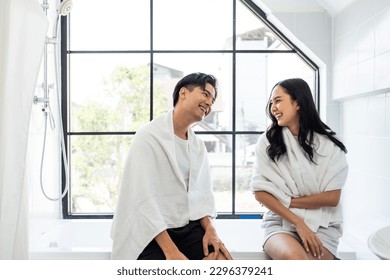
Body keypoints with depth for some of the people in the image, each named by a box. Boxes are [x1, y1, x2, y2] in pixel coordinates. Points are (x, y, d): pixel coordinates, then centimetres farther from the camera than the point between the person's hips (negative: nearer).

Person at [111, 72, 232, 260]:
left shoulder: (198, 146, 10)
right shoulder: (149, 136, -12)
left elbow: (202, 193, 9)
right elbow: (143, 198, -19)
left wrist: (210, 229, -11)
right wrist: (171, 251, -24)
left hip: (187, 227, 6)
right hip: (151, 232, -6)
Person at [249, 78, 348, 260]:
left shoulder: (328, 144, 1)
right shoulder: (267, 141, 2)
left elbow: (332, 197, -1)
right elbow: (260, 192, -3)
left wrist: (287, 201, -6)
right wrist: (298, 223, -12)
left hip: (321, 225, 0)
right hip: (280, 221, 0)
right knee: (294, 258, -33)